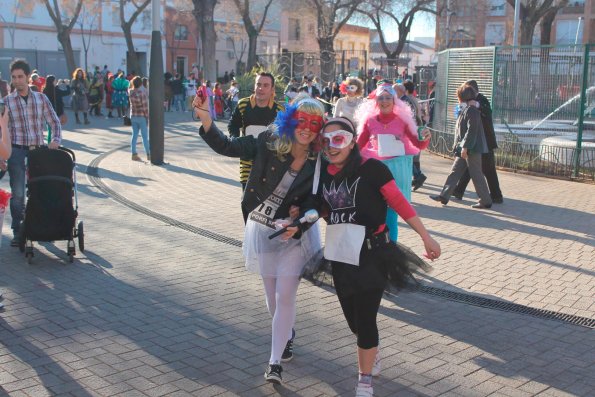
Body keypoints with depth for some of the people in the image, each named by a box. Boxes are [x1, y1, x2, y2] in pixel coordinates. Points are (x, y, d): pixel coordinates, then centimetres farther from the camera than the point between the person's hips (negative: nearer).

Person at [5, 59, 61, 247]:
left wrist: (55, 140, -9)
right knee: (17, 194, -1)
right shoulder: (6, 101, 1)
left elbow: (54, 122, 8)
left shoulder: (41, 98, 5)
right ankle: (18, 232, 8)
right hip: (17, 152, -2)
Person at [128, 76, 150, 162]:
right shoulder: (142, 92, -18)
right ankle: (148, 155, 9)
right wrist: (147, 117, -7)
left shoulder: (130, 92, -3)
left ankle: (134, 154, 10)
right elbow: (145, 106, -16)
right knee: (145, 136, 2)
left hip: (133, 116, 5)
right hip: (142, 116, -5)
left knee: (134, 135, 9)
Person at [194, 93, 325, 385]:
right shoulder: (270, 143, -12)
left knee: (285, 296, -7)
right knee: (272, 296, 15)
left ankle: (275, 361, 5)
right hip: (262, 230, 2)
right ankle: (286, 334, 45)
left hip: (294, 234, -2)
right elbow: (227, 147, -11)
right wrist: (206, 120, -25)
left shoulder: (318, 163, -13)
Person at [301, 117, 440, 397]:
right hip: (340, 255, 5)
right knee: (353, 319, 17)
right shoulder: (324, 173, 1)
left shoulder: (371, 168, -14)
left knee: (365, 318, 2)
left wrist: (426, 237, -8)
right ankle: (372, 356, 47)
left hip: (372, 254, -5)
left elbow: (399, 203, -11)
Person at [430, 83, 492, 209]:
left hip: (472, 149, -10)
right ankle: (444, 196, 14)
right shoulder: (466, 109, 15)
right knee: (455, 172, 10)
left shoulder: (471, 110, -15)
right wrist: (458, 146, 21)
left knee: (476, 175, -3)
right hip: (464, 148, 10)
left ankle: (486, 201, 5)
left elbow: (472, 130, -22)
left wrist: (465, 147, -24)